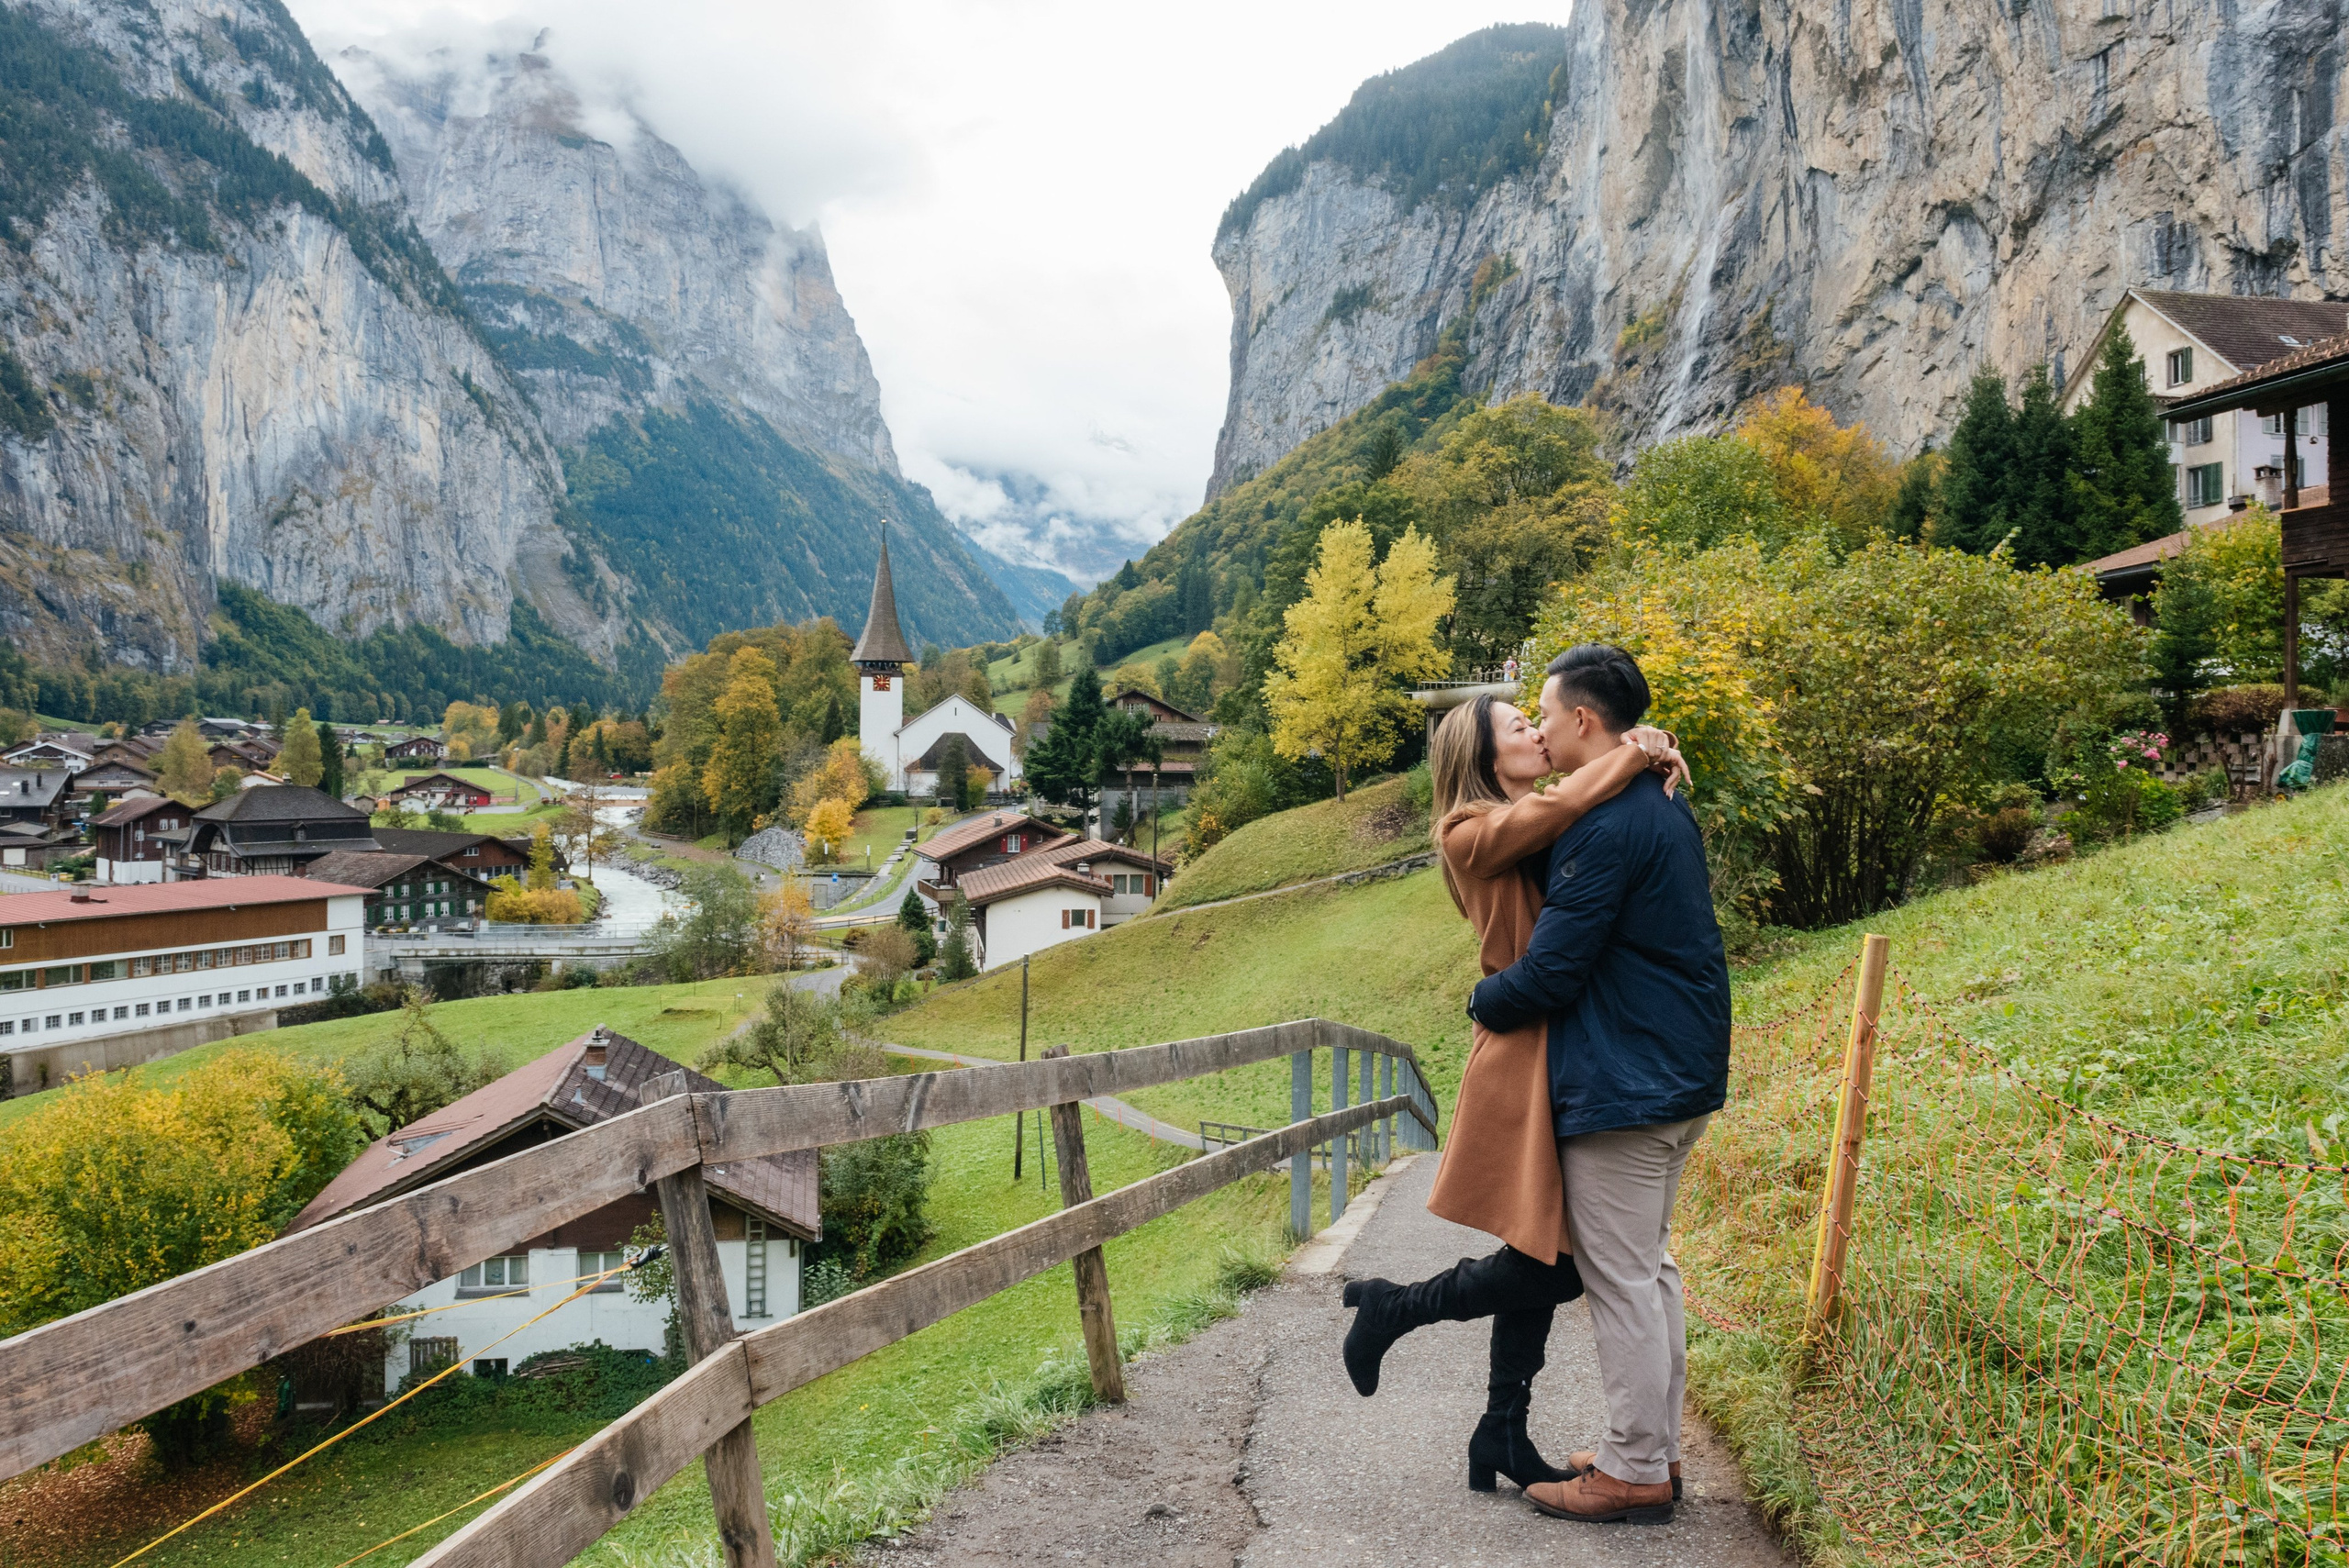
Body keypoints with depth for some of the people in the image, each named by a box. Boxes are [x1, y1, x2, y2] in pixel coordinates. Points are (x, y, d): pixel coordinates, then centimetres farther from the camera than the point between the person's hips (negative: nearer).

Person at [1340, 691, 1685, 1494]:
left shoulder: (1544, 836, 17)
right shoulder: (1473, 833, -9)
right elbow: (1553, 808, -24)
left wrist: (1651, 762, -7)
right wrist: (1633, 755, -13)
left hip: (1564, 1060, 8)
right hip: (1523, 1061, -8)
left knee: (1544, 1260, 11)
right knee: (1552, 1266, -6)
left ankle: (1503, 1434, 21)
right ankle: (1392, 1308, 14)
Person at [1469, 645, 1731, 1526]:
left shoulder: (1604, 827, -20)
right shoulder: (1666, 811, 12)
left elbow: (1551, 971, -19)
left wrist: (1483, 1002, -2)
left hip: (1623, 1088, -10)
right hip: (1684, 1078, 10)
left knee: (1621, 1280, 0)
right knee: (1650, 1266, 18)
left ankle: (1634, 1472, 10)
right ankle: (1656, 1448, 28)